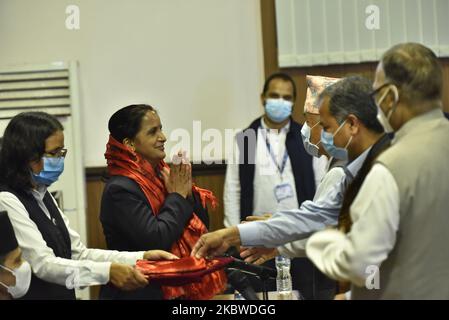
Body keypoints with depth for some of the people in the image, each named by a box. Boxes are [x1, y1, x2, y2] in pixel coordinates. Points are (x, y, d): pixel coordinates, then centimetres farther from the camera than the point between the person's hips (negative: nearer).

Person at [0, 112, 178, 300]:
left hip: (61, 294, 8)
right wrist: (107, 272, -30)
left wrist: (141, 258, -4)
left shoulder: (43, 197, 11)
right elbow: (43, 265, -23)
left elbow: (78, 254, 6)